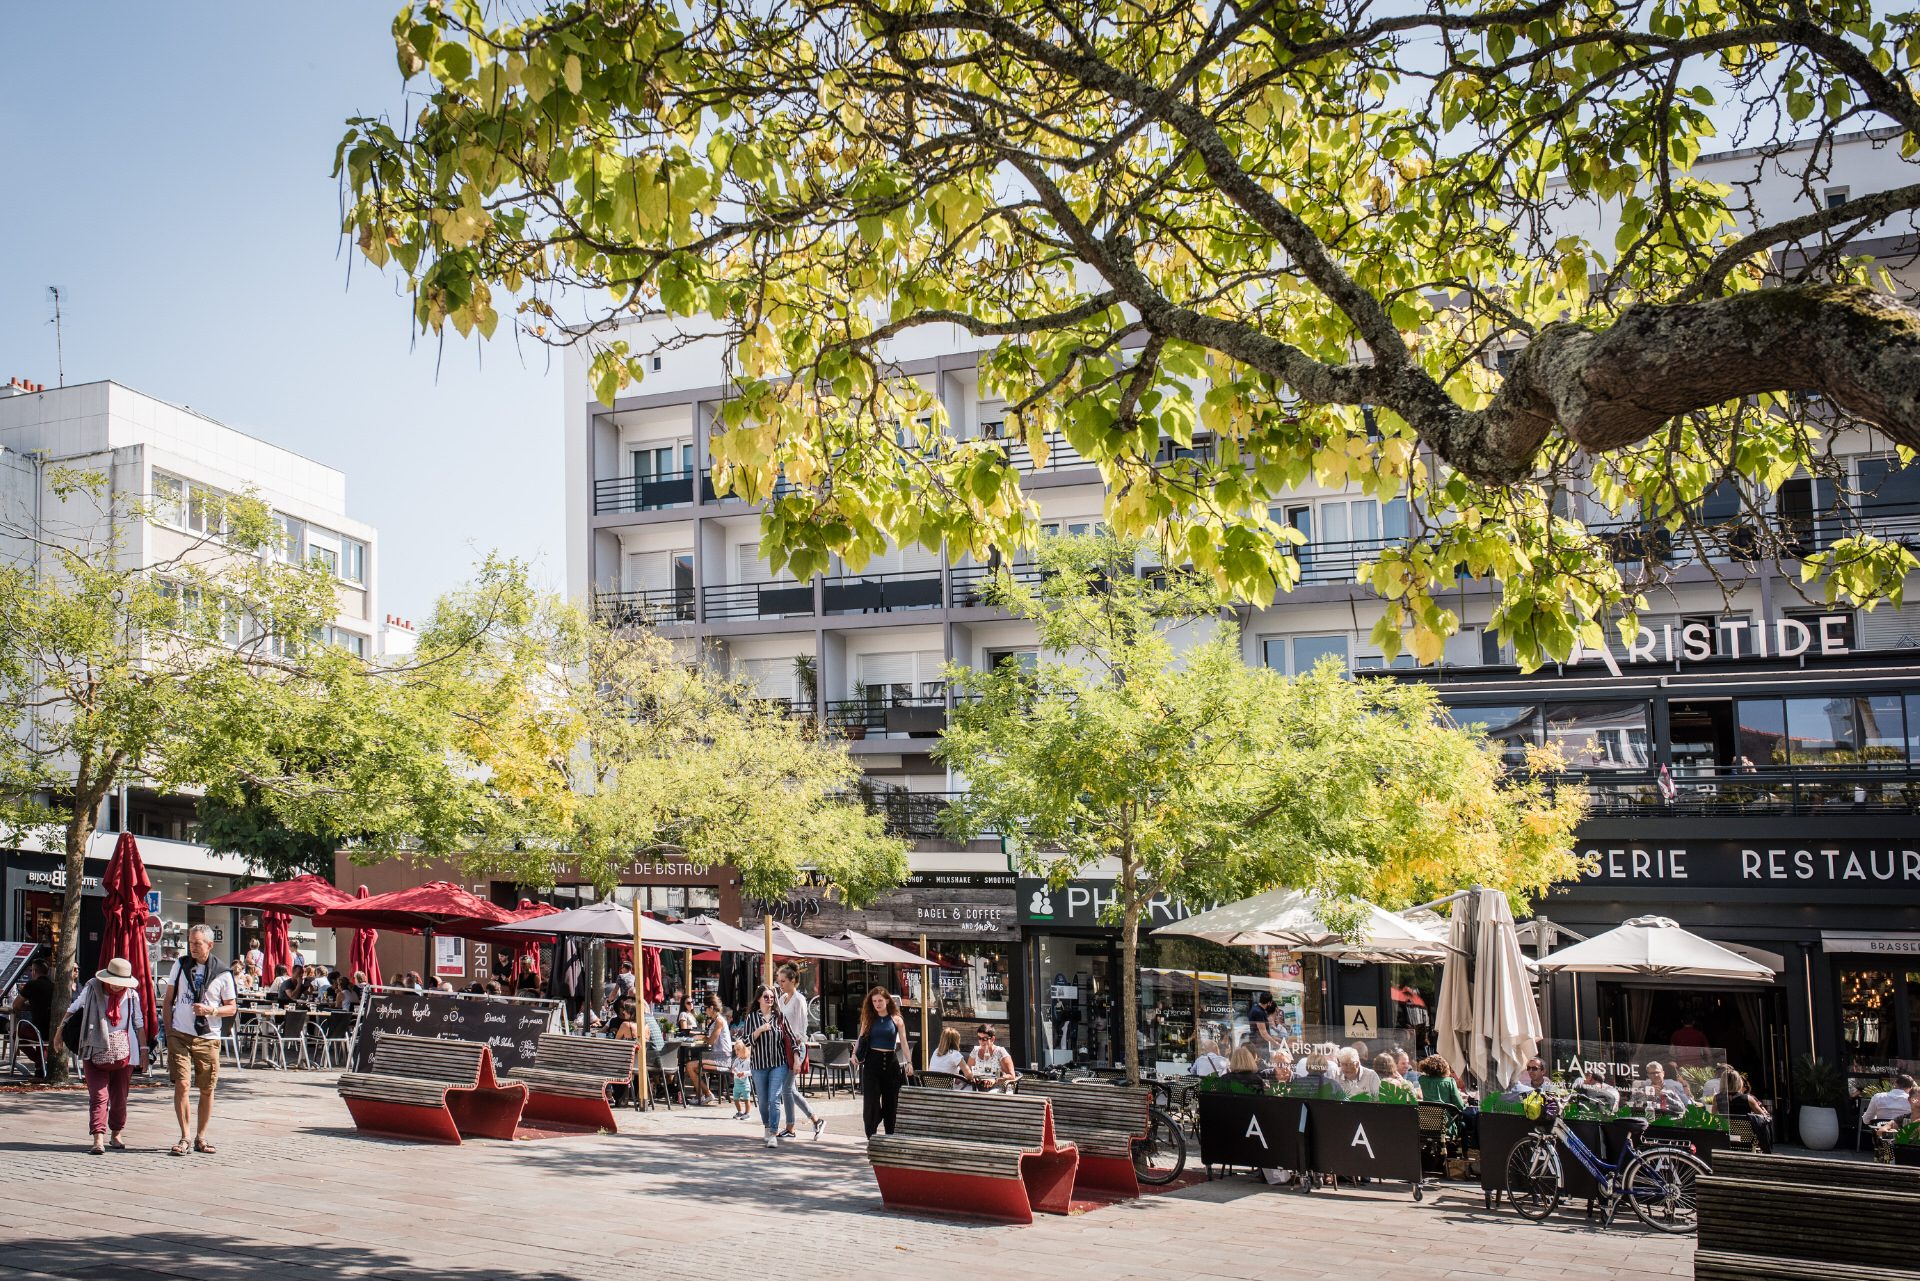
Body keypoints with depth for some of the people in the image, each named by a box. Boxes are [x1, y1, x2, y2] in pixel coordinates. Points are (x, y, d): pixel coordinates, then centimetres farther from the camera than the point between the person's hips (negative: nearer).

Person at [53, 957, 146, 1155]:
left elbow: (139, 1023, 10)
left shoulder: (132, 995, 2)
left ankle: (116, 1135, 23)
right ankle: (98, 1138, -12)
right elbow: (73, 1008, 6)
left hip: (123, 1052, 2)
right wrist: (59, 1032, 9)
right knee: (98, 1096, -9)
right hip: (96, 1052, -2)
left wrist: (143, 1048, 10)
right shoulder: (93, 988, -3)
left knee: (119, 1097, 8)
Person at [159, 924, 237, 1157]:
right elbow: (169, 1000, 11)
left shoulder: (222, 974, 1)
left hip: (208, 1038, 0)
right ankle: (184, 1137, -1)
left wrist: (211, 1010, -15)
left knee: (207, 1089, 4)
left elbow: (231, 1008, 5)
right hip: (180, 1035, 0)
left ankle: (200, 1137, 17)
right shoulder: (180, 965, 6)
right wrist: (168, 1032, 3)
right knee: (181, 1084, -8)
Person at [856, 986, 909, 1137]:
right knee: (871, 1099, -4)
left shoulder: (896, 1020, 3)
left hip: (891, 1062, 0)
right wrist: (855, 1053, -11)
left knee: (891, 1100, 6)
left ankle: (890, 1134, 16)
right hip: (872, 1062, 0)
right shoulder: (869, 1019, 7)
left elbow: (903, 1042, 0)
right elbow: (861, 1039, 7)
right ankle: (871, 1135, 4)